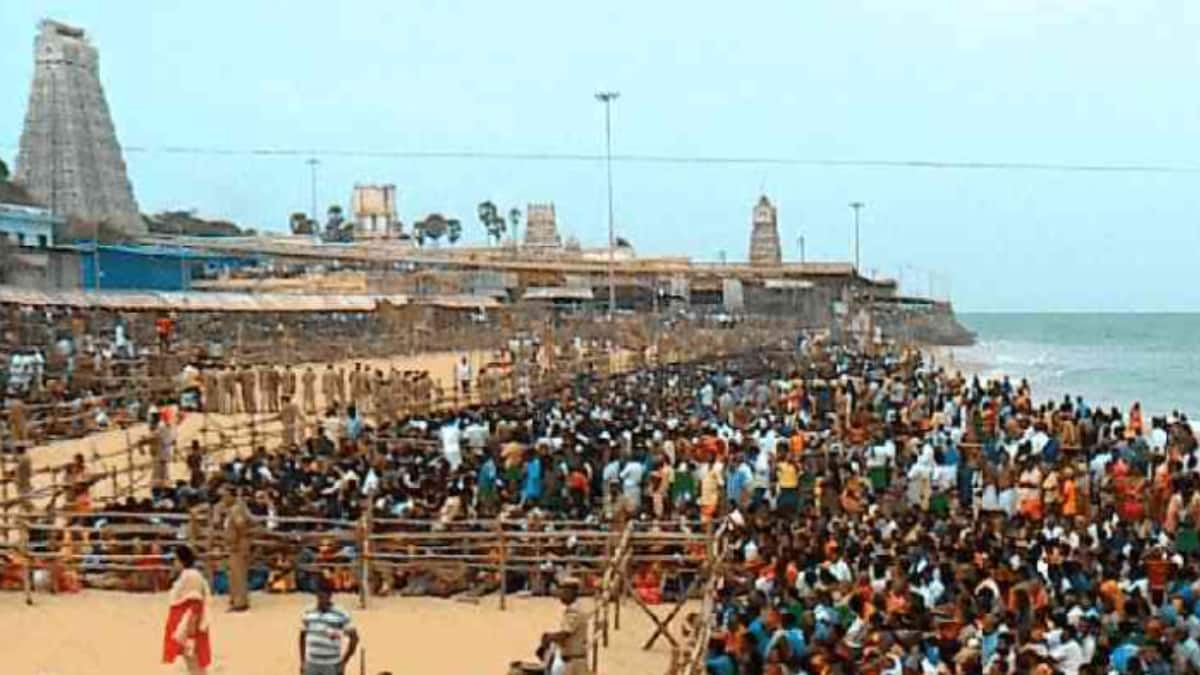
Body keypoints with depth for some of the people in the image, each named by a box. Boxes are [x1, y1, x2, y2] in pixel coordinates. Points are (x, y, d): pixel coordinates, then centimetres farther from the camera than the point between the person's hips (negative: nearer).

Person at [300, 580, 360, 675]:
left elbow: (354, 638, -6)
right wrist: (302, 661, 11)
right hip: (311, 665, 4)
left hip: (331, 666, -4)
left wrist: (344, 662, -7)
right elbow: (303, 636, 14)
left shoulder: (341, 615, -9)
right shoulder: (308, 614, 4)